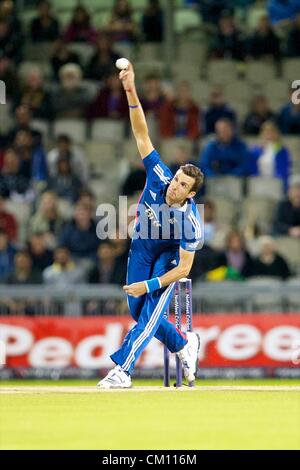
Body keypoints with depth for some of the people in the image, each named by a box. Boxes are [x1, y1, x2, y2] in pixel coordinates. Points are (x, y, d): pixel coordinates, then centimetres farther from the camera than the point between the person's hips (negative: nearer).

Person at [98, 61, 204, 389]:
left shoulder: (191, 221, -34)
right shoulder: (158, 177, -26)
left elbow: (184, 268, -28)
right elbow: (141, 134, -30)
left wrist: (149, 285, -33)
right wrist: (131, 93, -42)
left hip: (168, 259, -5)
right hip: (141, 249, 5)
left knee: (151, 310, -20)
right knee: (139, 311, 7)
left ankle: (123, 370, -22)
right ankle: (184, 344, 30)